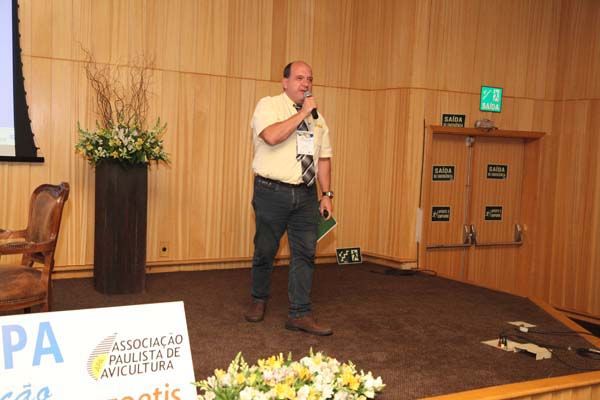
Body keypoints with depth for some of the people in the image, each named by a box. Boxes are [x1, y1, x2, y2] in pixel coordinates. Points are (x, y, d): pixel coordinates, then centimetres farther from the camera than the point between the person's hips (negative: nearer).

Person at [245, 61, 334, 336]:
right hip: (272, 192, -5)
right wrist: (302, 113, -17)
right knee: (265, 251, 7)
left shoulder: (317, 117, 14)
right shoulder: (268, 105, -3)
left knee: (305, 254, 3)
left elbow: (324, 158, 14)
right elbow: (272, 136, -23)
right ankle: (259, 301, 30)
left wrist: (326, 194, 7)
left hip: (306, 194, 5)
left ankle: (300, 314, 10)